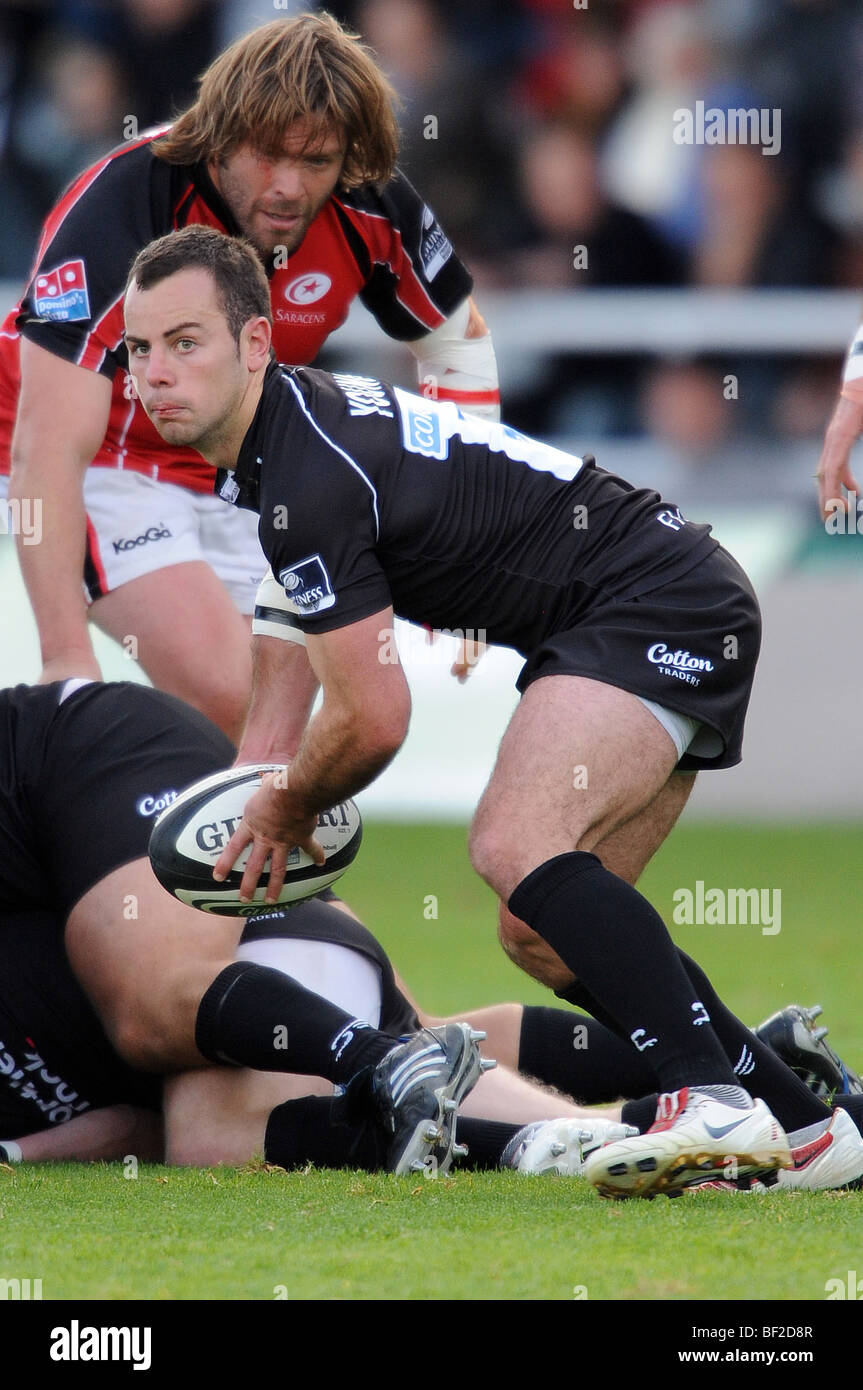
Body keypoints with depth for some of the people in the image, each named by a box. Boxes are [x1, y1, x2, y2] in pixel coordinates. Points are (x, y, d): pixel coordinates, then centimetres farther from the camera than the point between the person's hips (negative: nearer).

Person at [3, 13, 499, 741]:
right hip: (106, 457, -6)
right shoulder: (123, 204, -32)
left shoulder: (372, 210, -17)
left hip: (243, 462, 6)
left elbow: (460, 339, 5)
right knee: (227, 695, -22)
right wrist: (66, 658, -40)